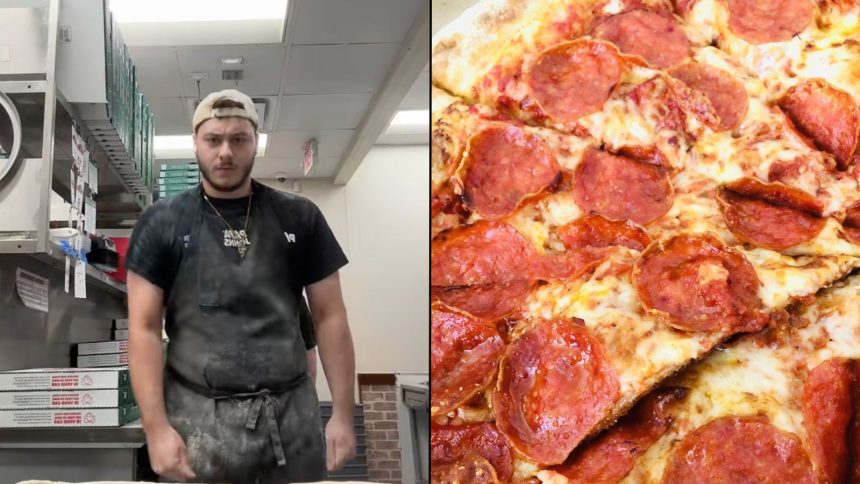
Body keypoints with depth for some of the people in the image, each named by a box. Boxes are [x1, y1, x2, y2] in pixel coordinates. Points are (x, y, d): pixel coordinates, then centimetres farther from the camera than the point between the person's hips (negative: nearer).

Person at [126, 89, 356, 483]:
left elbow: (329, 317, 5)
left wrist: (342, 413, 0)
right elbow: (144, 328, -2)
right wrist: (156, 428, -10)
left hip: (293, 414, 2)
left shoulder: (299, 218, 4)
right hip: (200, 418, -1)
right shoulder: (162, 224, 1)